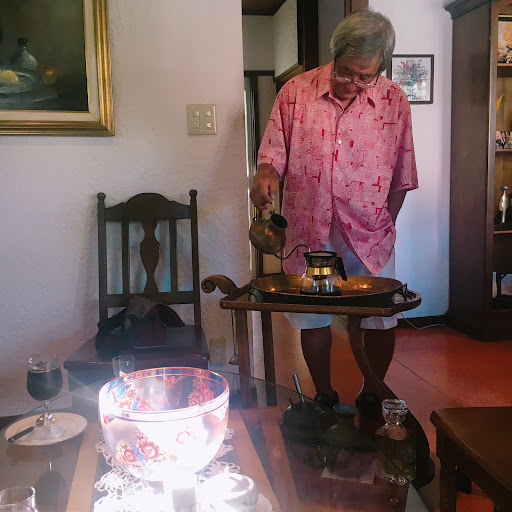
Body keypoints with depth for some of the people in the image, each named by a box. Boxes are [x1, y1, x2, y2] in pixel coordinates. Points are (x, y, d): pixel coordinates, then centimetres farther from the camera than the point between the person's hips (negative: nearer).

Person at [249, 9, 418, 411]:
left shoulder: (394, 102, -1)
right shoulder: (295, 92, -2)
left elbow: (401, 177, 6)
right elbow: (273, 154, 3)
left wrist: (386, 227, 5)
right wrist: (266, 175, -19)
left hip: (369, 235, 0)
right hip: (308, 231, 0)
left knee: (381, 320, 5)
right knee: (312, 319, 9)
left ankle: (371, 398, 28)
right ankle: (324, 397, 30)